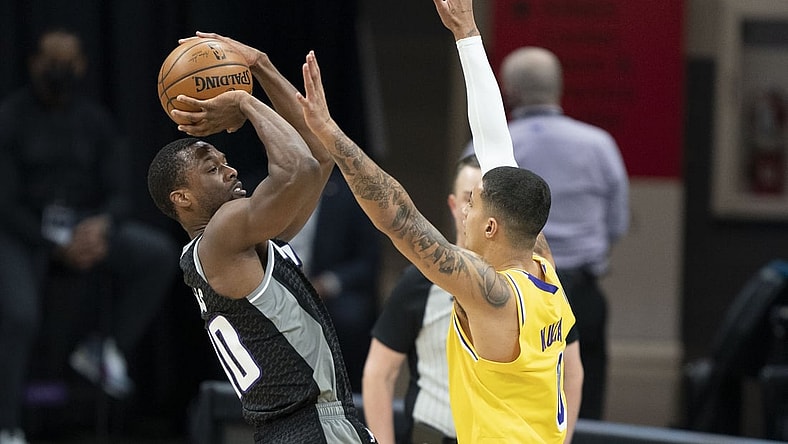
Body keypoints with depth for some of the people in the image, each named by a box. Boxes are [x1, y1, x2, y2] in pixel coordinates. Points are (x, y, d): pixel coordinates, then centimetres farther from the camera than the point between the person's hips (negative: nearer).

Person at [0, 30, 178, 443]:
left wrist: (102, 224, -21)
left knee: (158, 253, -20)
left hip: (85, 229, 4)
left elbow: (119, 193, 4)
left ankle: (108, 349, -11)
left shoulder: (94, 120, 7)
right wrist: (56, 247, -23)